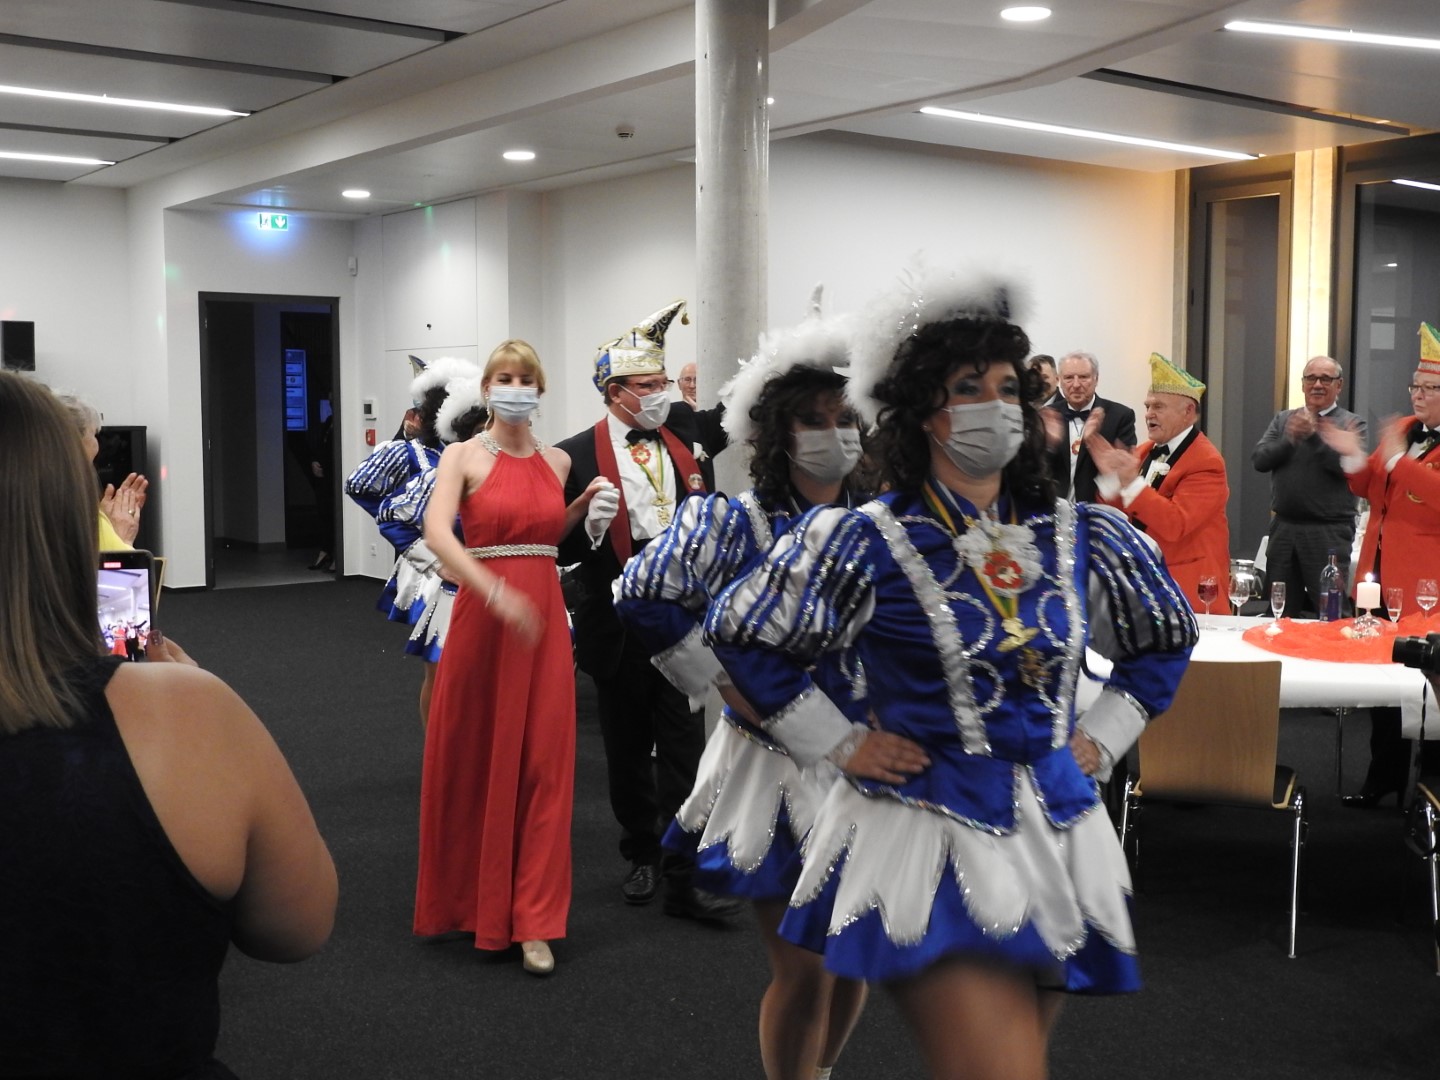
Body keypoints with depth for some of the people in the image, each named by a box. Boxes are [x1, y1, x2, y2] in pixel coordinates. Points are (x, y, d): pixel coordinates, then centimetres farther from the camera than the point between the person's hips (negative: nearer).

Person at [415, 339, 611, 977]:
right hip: (482, 613, -3)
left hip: (544, 617, 3)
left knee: (542, 763, 1)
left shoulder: (558, 461, 10)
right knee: (473, 758, 5)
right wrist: (497, 592, -30)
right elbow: (436, 533, -18)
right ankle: (467, 895, 25)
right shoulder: (463, 456, -2)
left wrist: (585, 504, 6)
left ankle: (532, 920, 7)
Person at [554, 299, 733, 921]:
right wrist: (589, 526, -23)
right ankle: (641, 857, 33)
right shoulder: (578, 456, -5)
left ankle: (682, 879, 6)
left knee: (682, 751, 1)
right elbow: (560, 548, -3)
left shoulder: (688, 431, 4)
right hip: (619, 629, -1)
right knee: (628, 751, 14)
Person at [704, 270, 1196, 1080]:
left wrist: (1100, 739, 10)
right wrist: (840, 747, -4)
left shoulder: (1081, 538, 3)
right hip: (929, 836, -5)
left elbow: (1167, 637, 21)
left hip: (1057, 835, 5)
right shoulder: (871, 543, -9)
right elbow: (743, 632, -2)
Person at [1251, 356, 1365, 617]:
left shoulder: (1352, 424, 0)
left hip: (1329, 533, -4)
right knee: (1281, 613, 11)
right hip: (1283, 528, 4)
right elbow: (1259, 460, 1)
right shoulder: (1283, 419, 12)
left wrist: (1314, 434, -21)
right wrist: (1290, 439, -14)